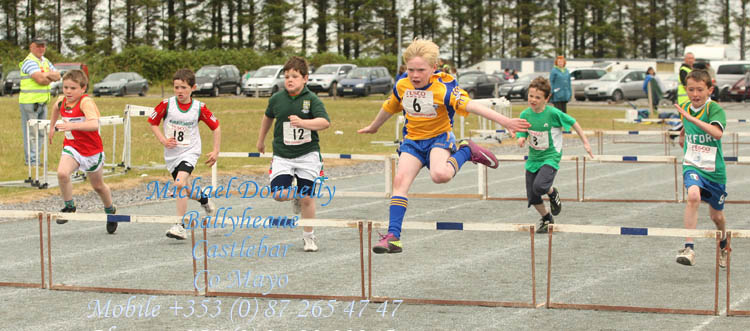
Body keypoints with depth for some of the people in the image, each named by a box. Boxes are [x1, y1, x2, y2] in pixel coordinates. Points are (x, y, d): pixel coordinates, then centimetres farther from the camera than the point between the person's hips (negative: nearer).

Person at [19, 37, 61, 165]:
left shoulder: (45, 61, 16)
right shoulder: (29, 62, -11)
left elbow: (57, 76, 9)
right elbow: (40, 79, -22)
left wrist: (47, 75, -11)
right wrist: (51, 78, -2)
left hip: (43, 102, 9)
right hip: (30, 101, -8)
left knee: (40, 132, 11)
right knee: (31, 132, -5)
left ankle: (35, 157, 17)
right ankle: (30, 159, -2)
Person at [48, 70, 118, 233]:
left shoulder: (86, 102, -26)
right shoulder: (61, 101, -5)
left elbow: (94, 124, -45)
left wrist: (72, 125, -56)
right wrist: (52, 127, 30)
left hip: (92, 150, -4)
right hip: (72, 146, 4)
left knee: (98, 185, 15)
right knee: (62, 173, -25)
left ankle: (110, 210, 44)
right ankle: (69, 207, -5)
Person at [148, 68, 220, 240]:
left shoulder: (199, 108, -9)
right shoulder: (166, 104, -7)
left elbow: (216, 127, 3)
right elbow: (152, 123, 6)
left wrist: (216, 151, -1)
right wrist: (163, 140, -8)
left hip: (190, 152, -3)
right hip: (171, 154, 3)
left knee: (179, 184, -26)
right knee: (185, 190, 15)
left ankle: (181, 226, -22)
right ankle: (203, 198, 51)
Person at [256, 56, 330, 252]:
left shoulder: (311, 99, -9)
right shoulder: (277, 99, 1)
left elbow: (325, 122, -22)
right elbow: (268, 116, 22)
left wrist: (303, 122, -37)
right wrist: (261, 139, 32)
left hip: (307, 154, -2)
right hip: (282, 155, 2)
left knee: (307, 198, 0)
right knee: (278, 194, -14)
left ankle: (308, 237, 19)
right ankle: (295, 196, 22)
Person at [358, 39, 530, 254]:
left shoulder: (443, 87, -20)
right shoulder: (402, 85, -4)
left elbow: (470, 105, -32)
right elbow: (389, 107, 17)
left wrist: (504, 121, -43)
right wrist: (373, 127, 34)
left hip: (439, 137, -5)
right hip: (412, 140, 5)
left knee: (440, 175, -34)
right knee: (400, 180, -14)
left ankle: (466, 151, -2)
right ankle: (393, 237, -11)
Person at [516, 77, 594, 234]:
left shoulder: (553, 113, -17)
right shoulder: (525, 114, -6)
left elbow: (573, 122, -4)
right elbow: (522, 134, 4)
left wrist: (585, 142, 0)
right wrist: (521, 139, -21)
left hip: (551, 157, -5)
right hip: (533, 158, 5)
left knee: (539, 186, -28)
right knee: (532, 197, 5)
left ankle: (552, 193, 8)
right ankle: (546, 218, 33)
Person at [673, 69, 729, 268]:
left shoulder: (714, 109, -14)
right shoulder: (685, 108, 2)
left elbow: (718, 133, -37)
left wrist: (692, 119, -41)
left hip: (714, 170, -1)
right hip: (692, 166, 1)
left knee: (717, 216, 14)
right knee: (693, 196, -31)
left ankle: (723, 246, 47)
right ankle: (689, 248, -35)